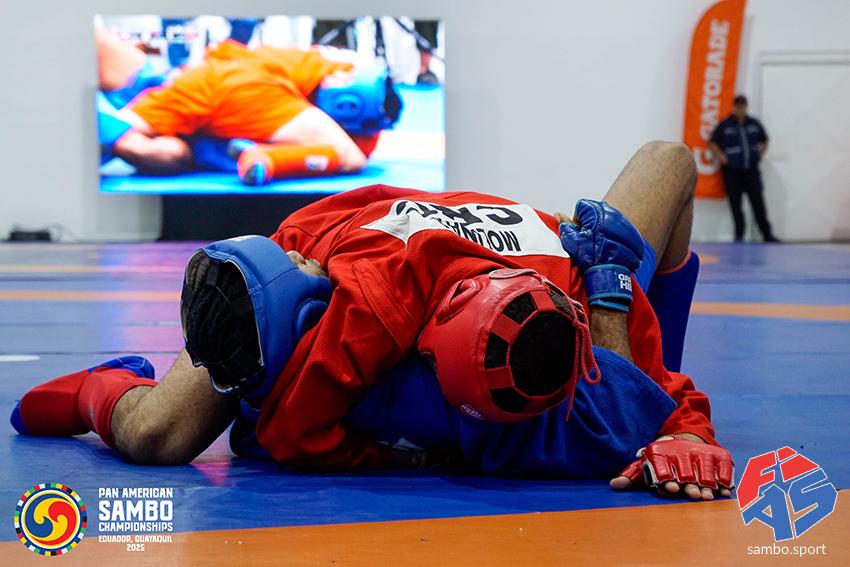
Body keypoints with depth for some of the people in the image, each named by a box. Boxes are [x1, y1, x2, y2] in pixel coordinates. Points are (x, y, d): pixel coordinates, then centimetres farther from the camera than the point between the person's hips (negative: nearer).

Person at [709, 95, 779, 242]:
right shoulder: (724, 125, 0)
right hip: (732, 171, -1)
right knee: (735, 205, 1)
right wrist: (722, 158, -4)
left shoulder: (754, 124, 8)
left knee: (758, 203, -2)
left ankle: (767, 235, 1)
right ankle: (739, 235, 9)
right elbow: (713, 143, 6)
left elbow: (764, 141, 23)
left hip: (751, 170, 1)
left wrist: (760, 155, 11)